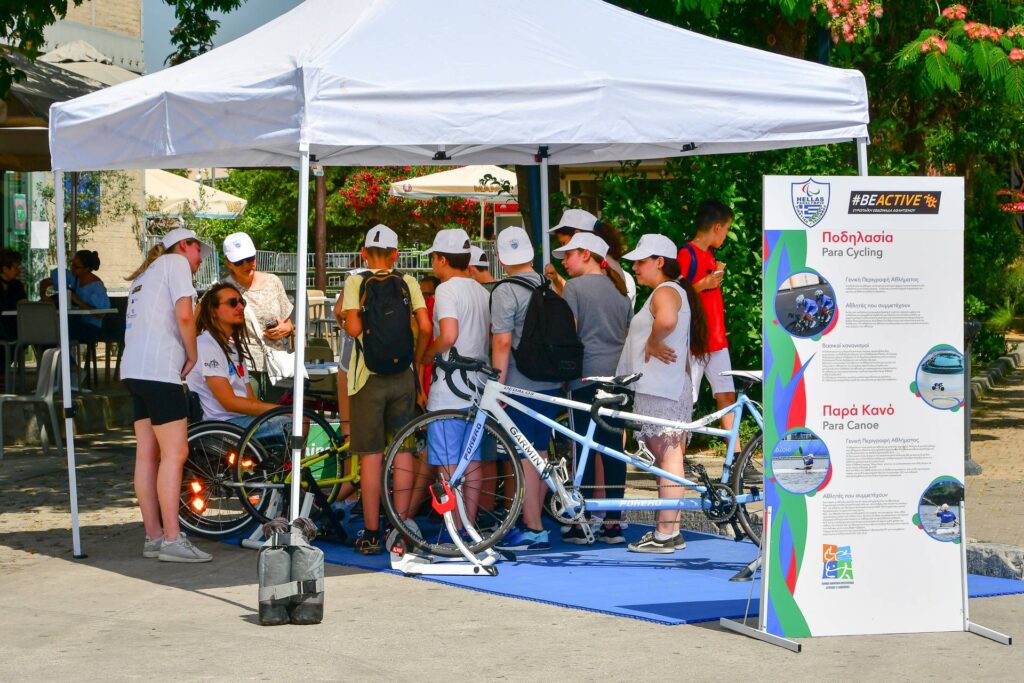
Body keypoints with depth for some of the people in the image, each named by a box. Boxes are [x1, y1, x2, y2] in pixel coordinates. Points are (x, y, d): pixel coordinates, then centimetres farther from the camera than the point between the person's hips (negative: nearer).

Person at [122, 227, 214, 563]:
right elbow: (184, 316, -12)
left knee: (147, 455, 7)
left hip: (135, 370, 10)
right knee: (175, 453, -10)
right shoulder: (176, 262, 0)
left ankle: (153, 536, 8)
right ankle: (172, 540, -14)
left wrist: (183, 355, 15)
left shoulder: (145, 274, 27)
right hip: (159, 370, -10)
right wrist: (193, 356, -1)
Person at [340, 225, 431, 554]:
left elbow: (353, 328, -15)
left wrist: (344, 309, 7)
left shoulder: (356, 282, -3)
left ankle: (371, 534, 3)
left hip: (368, 378, -2)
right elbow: (425, 327, -6)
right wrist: (415, 360, 9)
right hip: (403, 378, 2)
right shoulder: (408, 282, 3)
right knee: (403, 452, 8)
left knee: (371, 456, 1)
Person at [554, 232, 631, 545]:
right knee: (613, 449, 6)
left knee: (585, 449, -3)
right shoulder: (619, 289, 14)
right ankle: (613, 523, 7)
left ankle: (581, 524, -1)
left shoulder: (574, 287, -5)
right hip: (617, 377, 6)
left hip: (585, 377, -6)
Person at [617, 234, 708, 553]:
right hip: (659, 389, 11)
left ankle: (665, 534, -13)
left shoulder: (665, 291, -11)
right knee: (669, 458, 11)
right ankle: (670, 531, 14)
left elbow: (667, 320, -33)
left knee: (667, 457, -11)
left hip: (660, 391, -11)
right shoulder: (672, 291, 23)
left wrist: (651, 343, -19)